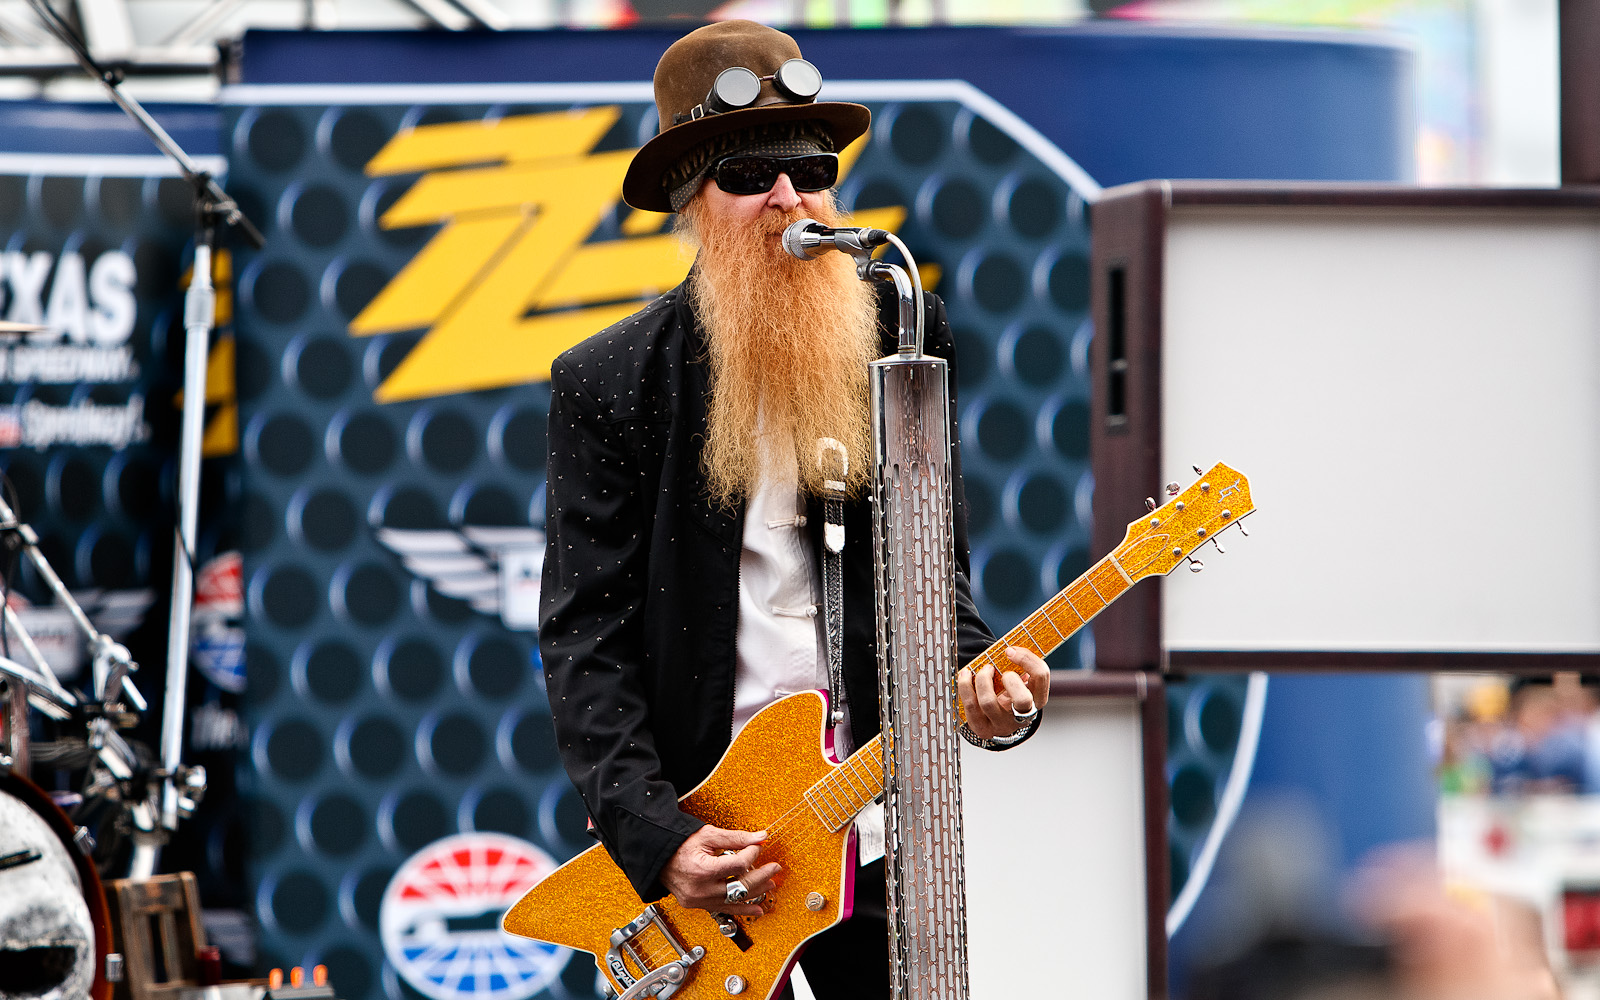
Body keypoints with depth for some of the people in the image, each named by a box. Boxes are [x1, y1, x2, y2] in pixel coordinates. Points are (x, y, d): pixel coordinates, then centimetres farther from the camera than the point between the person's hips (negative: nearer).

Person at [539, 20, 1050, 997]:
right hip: (692, 833, -2)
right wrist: (656, 835, -16)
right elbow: (586, 641, -6)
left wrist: (979, 686, -11)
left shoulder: (898, 339, 5)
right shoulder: (609, 381, -2)